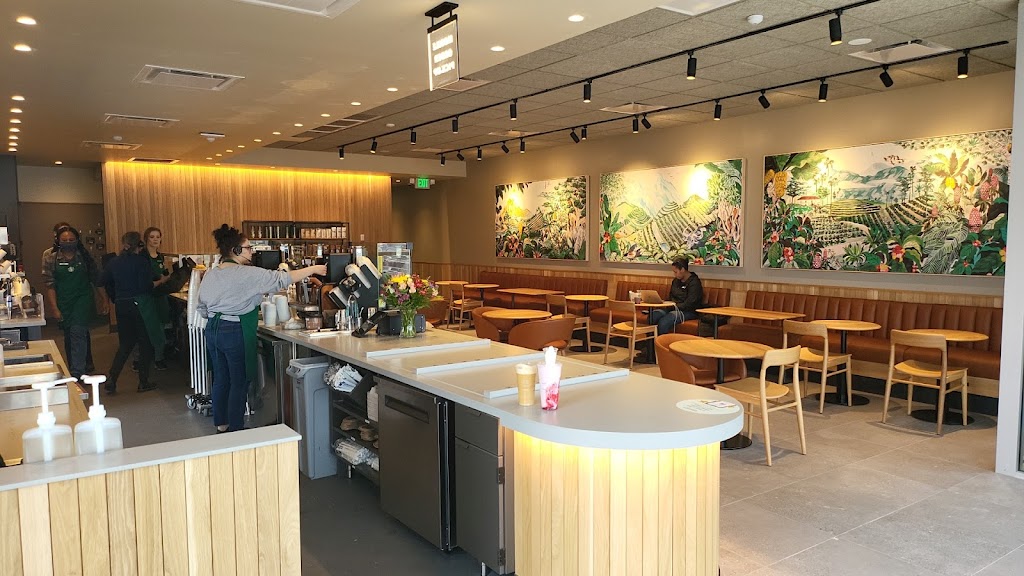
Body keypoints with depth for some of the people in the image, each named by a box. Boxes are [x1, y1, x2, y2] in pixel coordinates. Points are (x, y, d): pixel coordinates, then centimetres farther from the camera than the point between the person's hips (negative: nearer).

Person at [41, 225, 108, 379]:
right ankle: (85, 366, 25)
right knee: (69, 337, 10)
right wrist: (54, 308, -9)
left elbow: (97, 279, 7)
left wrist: (104, 299, 6)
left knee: (77, 332, -15)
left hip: (83, 299, -2)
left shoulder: (84, 257, 1)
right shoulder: (51, 258, -1)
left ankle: (77, 373, -18)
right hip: (63, 302, 2)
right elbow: (49, 284, -4)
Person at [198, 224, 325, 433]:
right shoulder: (246, 274, -16)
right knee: (239, 382, 3)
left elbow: (203, 310, 13)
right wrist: (312, 270, -11)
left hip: (213, 330, 8)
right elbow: (280, 279, -17)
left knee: (221, 379, 15)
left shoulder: (209, 276, 7)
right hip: (235, 333, -8)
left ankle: (221, 426, 24)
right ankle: (236, 430, 10)